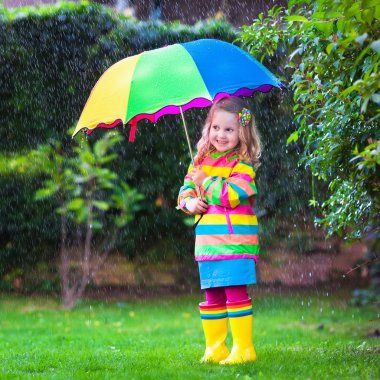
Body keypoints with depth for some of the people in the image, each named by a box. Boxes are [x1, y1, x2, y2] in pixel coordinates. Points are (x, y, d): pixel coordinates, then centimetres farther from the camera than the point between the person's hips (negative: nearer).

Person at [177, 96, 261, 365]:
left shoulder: (242, 164, -7)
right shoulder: (201, 160, 13)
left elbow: (231, 194, -19)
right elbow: (186, 188, 18)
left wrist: (205, 180, -9)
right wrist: (189, 201, -5)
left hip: (235, 239, -7)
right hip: (208, 239, 7)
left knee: (235, 292, -9)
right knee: (212, 297, 11)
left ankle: (243, 348, -3)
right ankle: (215, 348, 19)